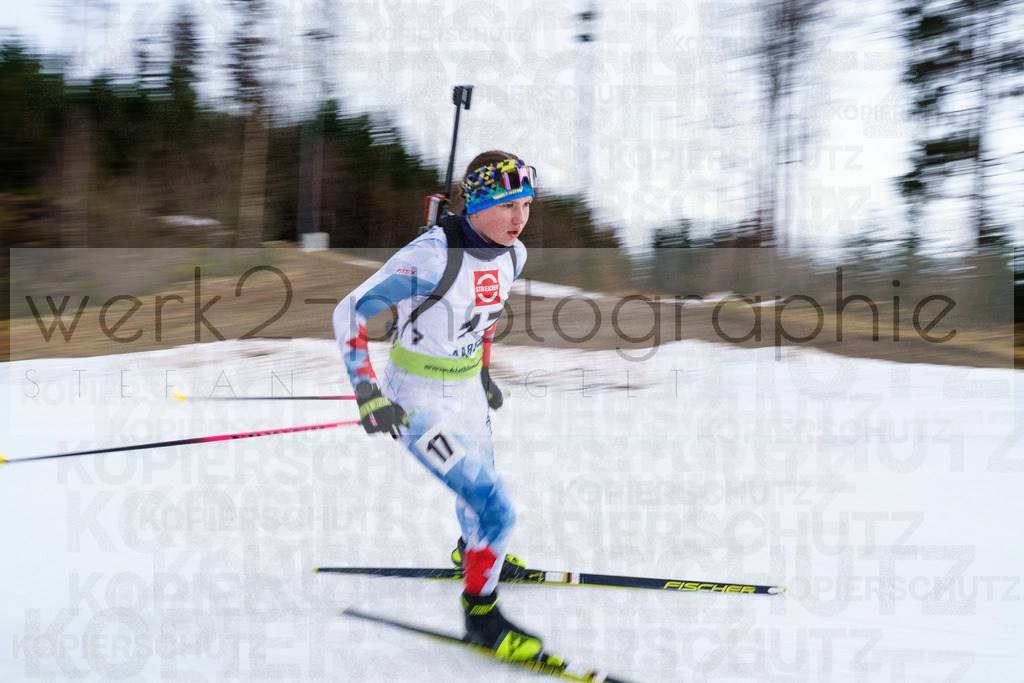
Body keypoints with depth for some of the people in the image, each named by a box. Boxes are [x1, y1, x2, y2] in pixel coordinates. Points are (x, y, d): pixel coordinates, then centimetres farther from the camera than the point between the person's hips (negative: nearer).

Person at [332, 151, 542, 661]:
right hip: (420, 401, -7)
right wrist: (367, 394, -30)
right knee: (495, 511, -12)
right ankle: (480, 614, 9)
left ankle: (473, 553, 62)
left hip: (468, 390, 8)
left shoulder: (512, 255, -7)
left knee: (479, 490, 30)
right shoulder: (433, 256, -29)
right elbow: (350, 313, -24)